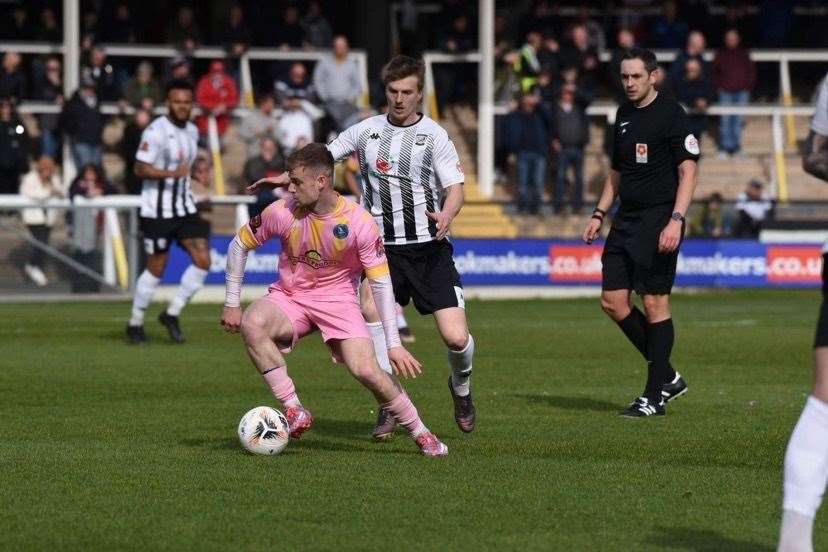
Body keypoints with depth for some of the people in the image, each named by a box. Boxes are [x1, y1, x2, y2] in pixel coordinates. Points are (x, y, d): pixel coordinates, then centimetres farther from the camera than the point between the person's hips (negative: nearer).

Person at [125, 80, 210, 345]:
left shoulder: (192, 131, 10)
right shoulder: (156, 131, -15)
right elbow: (140, 169, -19)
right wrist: (172, 173, -30)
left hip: (184, 207, 7)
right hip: (157, 210, -7)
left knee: (203, 260, -7)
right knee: (156, 268, 0)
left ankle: (172, 314, 6)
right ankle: (135, 323, 16)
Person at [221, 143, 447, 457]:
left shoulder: (358, 222, -17)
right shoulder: (282, 212, -13)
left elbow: (380, 281, -12)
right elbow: (240, 245, 4)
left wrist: (394, 344, -15)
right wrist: (231, 304, 3)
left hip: (338, 299, -2)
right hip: (288, 298, 2)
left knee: (365, 370, -21)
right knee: (252, 324, -31)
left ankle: (420, 432, 2)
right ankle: (294, 411, -23)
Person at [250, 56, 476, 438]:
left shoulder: (434, 135, -2)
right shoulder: (367, 130, 7)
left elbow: (456, 188, -8)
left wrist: (446, 215, -29)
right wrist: (286, 178, 2)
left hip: (429, 248, -2)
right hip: (383, 246, 2)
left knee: (456, 338, -11)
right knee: (370, 306, -28)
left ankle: (461, 386, 26)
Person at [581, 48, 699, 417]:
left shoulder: (671, 114, -8)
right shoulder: (624, 115, 15)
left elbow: (687, 172, -12)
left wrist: (675, 221, -21)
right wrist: (599, 214, 16)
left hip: (659, 218, -8)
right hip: (626, 219, 8)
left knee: (654, 303, -6)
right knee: (613, 301, 3)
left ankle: (655, 395, 1)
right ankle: (667, 377, 14)